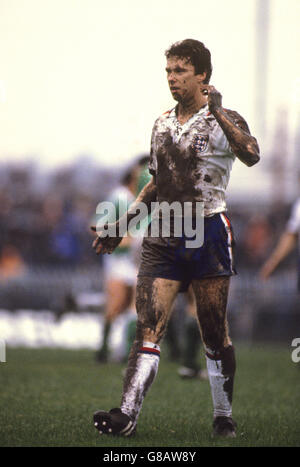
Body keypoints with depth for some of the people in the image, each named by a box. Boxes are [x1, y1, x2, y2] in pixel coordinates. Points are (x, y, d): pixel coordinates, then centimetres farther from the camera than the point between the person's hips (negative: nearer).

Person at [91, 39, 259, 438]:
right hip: (162, 238, 4)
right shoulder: (162, 124, 16)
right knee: (148, 328, -8)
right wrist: (123, 223, 21)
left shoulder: (223, 121, -3)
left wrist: (218, 113, -34)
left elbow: (251, 155, -25)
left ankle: (224, 417, 12)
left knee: (215, 335, 2)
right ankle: (127, 414, -15)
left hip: (208, 233, -4)